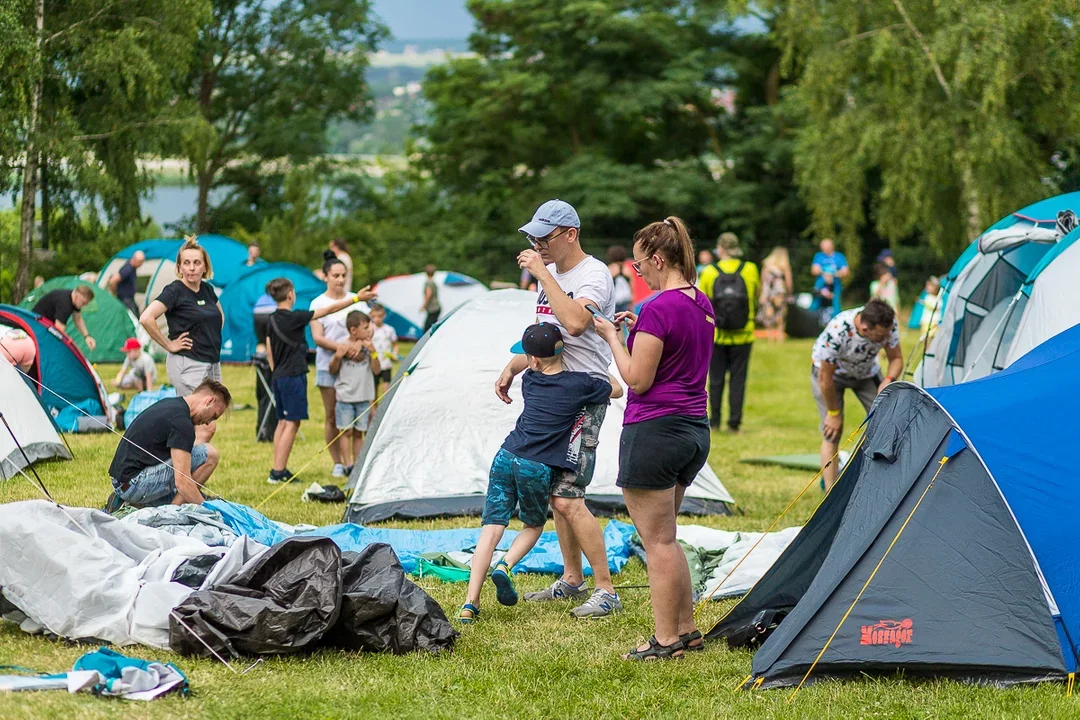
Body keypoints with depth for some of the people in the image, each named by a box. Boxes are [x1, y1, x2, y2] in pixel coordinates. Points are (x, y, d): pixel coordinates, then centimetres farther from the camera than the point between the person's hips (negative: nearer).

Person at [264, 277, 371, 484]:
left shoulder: (273, 320, 8)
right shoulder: (294, 318, -15)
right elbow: (328, 310, -11)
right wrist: (355, 298, -4)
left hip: (278, 377, 8)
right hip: (293, 376, -8)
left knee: (282, 421, 13)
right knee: (292, 423, -5)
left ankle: (279, 470, 15)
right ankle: (278, 472, -8)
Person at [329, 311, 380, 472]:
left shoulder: (368, 347, 3)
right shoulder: (342, 346, -5)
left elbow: (376, 370, -1)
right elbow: (332, 370, 2)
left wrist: (372, 351, -13)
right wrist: (337, 357, -17)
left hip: (364, 397, 3)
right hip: (345, 396, -3)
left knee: (358, 433, 7)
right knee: (346, 431, -2)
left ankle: (357, 465, 11)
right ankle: (348, 465, -1)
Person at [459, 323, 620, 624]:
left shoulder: (529, 380, 8)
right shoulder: (580, 384, -2)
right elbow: (617, 390, 17)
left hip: (505, 458, 2)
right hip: (538, 469, -2)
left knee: (491, 529, 0)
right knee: (533, 526, 23)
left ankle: (470, 604, -10)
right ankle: (505, 566, -5)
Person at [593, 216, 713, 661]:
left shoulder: (659, 309, -18)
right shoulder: (703, 304, 10)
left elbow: (637, 379, -17)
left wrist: (613, 338, -4)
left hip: (654, 431, -9)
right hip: (696, 428, 9)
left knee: (657, 539, -1)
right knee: (665, 536, 19)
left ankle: (666, 640, 4)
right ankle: (686, 630, 22)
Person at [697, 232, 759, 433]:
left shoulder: (709, 273, -6)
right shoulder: (750, 270, -4)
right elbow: (756, 296, 12)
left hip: (716, 336, 0)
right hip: (743, 336, 0)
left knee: (716, 380, 10)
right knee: (738, 379, 5)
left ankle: (714, 422, 13)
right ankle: (734, 422, 4)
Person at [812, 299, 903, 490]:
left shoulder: (889, 325, -30)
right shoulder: (837, 332, -43)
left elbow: (896, 359, -12)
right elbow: (825, 377, -29)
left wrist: (889, 379, -34)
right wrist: (833, 413, -18)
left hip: (866, 372, 4)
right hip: (830, 372, -4)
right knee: (832, 432, -12)